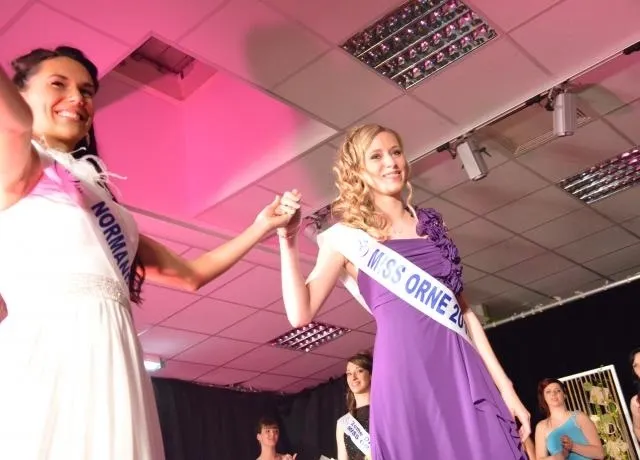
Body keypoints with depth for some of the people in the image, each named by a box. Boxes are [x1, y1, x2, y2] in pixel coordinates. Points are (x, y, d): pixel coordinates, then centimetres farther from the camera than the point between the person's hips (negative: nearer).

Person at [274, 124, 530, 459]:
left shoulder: (431, 225, 18)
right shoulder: (347, 235, 5)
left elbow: (463, 310, 17)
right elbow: (301, 313, -5)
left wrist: (504, 386, 12)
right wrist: (288, 240, -11)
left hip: (464, 371, 4)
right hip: (406, 373, -4)